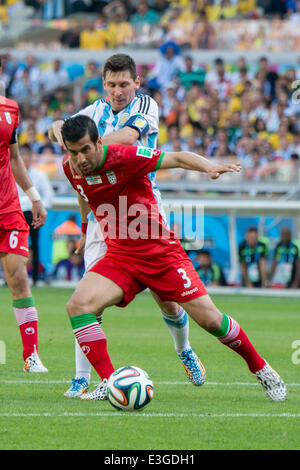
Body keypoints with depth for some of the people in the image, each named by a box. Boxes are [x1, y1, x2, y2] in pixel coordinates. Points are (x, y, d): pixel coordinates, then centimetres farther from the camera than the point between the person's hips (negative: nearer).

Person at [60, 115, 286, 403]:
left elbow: (176, 158, -17)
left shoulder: (123, 157, -20)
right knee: (77, 306, -20)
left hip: (160, 251, -4)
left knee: (209, 319, -5)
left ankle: (260, 368, 18)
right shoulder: (69, 167, -4)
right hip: (119, 255, 4)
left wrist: (210, 167, -34)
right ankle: (108, 383, -11)